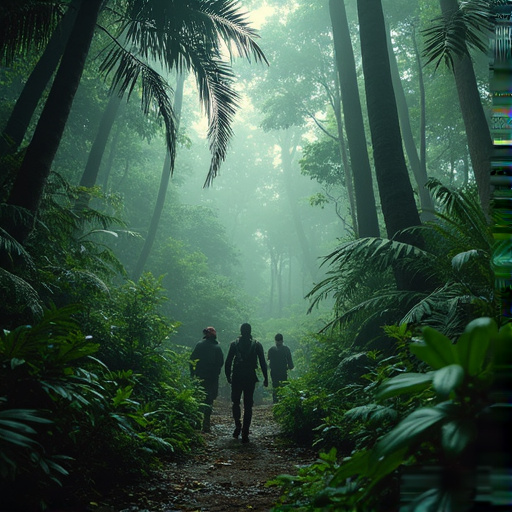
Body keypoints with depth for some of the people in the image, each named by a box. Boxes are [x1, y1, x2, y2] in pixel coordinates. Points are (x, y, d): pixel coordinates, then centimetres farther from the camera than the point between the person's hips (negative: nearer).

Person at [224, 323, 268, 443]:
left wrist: (228, 376, 11)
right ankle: (245, 434, 4)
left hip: (237, 378, 0)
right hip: (250, 378, 0)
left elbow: (228, 362, 2)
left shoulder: (234, 344, 2)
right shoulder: (257, 344, 3)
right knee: (248, 405, 5)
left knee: (235, 402, 18)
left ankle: (238, 426, 5)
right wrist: (265, 378, 6)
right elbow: (263, 362, 1)